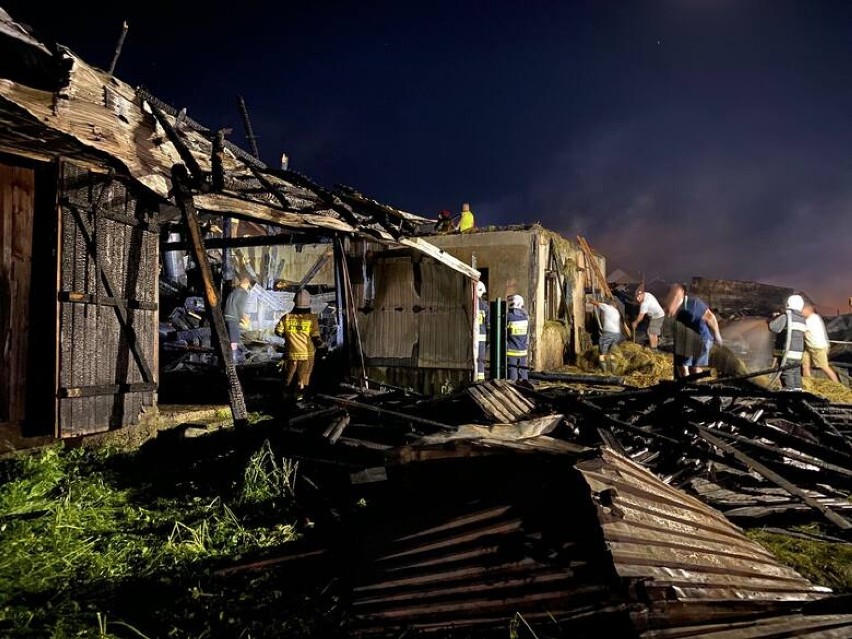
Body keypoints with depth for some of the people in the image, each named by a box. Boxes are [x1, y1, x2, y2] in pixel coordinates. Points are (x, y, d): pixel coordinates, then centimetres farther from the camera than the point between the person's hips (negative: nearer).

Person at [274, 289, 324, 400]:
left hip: (291, 352, 2)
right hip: (307, 353, -2)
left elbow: (278, 331, 1)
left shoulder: (287, 317, -8)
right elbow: (316, 337, -13)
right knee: (303, 374, 11)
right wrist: (320, 344, 6)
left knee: (289, 373, 19)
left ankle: (287, 392, 31)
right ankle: (299, 394, 13)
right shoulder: (312, 318, -14)